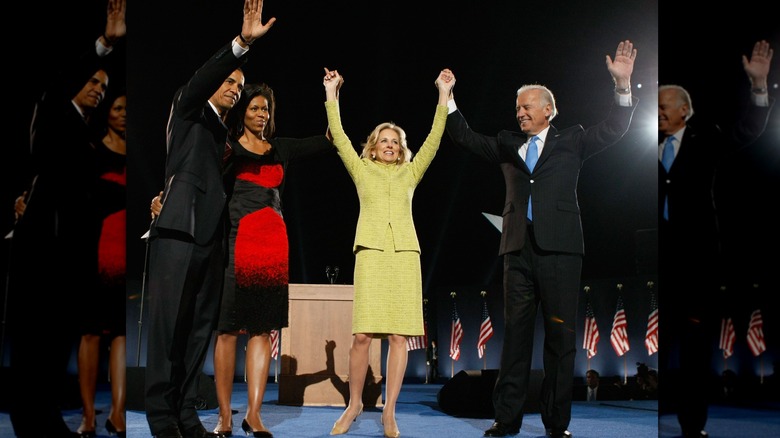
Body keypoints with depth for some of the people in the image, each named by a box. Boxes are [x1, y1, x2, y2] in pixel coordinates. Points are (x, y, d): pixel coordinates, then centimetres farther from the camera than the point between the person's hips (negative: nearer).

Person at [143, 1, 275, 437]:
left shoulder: (226, 133, 26)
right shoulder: (190, 111, 10)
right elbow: (202, 79, -12)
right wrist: (242, 43, -24)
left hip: (212, 235, 7)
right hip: (180, 230, -6)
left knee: (201, 326, 2)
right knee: (169, 323, -8)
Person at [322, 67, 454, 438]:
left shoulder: (410, 173, 19)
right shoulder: (362, 170, 16)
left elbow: (433, 139, 13)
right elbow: (339, 137, 9)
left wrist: (443, 94, 9)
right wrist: (331, 93, 5)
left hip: (405, 254, 2)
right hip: (371, 253, -1)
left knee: (399, 335, -4)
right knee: (362, 334, -8)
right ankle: (354, 404, 9)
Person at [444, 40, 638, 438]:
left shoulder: (571, 141, 9)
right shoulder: (508, 145, 16)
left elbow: (613, 130, 2)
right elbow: (465, 137, 17)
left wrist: (623, 85, -11)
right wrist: (448, 96, 8)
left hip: (558, 249, -3)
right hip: (519, 249, 3)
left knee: (560, 335, 1)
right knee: (515, 333, 5)